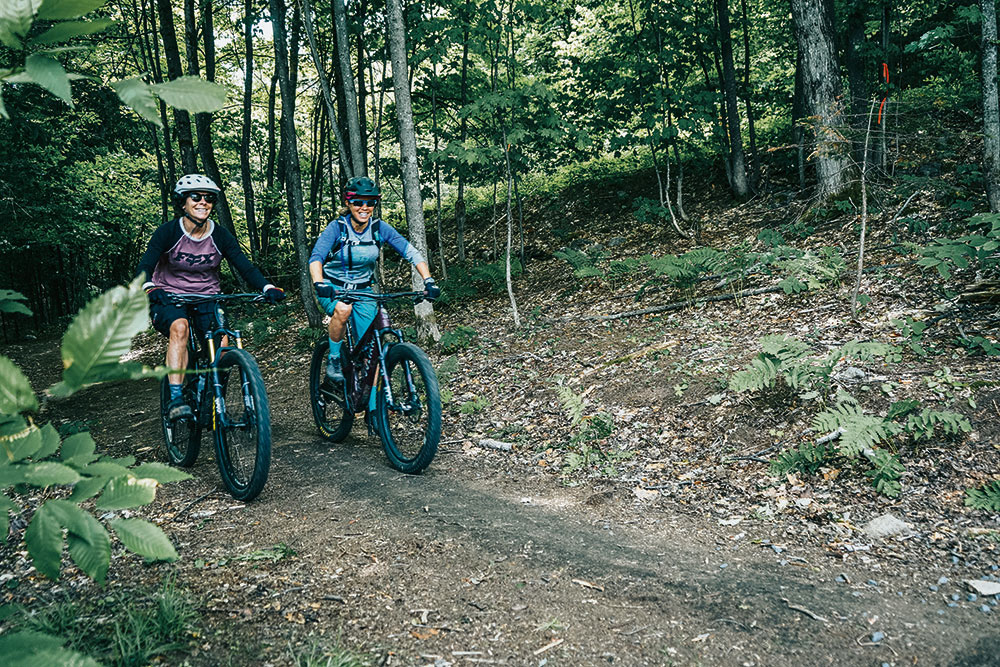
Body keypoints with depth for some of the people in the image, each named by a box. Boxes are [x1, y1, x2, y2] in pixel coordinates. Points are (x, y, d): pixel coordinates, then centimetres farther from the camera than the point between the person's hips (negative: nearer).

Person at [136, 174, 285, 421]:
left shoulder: (220, 235, -3)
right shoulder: (168, 232, -10)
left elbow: (245, 266, -9)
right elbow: (144, 268, -18)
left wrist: (267, 288, -28)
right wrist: (150, 289, -41)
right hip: (168, 299, -2)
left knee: (222, 345, -23)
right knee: (179, 327, -35)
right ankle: (175, 400, -36)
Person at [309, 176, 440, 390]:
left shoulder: (380, 228, -11)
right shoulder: (337, 227, -19)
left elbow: (411, 253, -15)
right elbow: (316, 257, -31)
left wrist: (428, 281, -30)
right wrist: (319, 283, -52)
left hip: (363, 290, 3)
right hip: (332, 287, -3)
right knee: (343, 308, -37)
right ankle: (333, 359, -13)